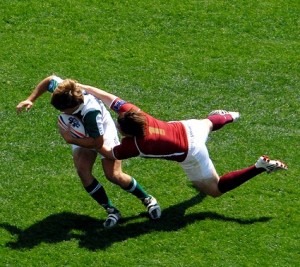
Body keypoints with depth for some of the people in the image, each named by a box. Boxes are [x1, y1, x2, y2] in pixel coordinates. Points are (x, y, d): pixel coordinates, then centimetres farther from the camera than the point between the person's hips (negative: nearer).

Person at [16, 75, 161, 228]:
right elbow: (49, 80, -5)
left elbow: (98, 143, -34)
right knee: (82, 171, -16)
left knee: (113, 175, -13)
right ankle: (111, 211, -5)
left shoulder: (90, 112, -45)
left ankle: (147, 199, 12)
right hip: (81, 133, 6)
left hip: (102, 133, -6)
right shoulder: (63, 92, -29)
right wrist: (30, 100, -10)